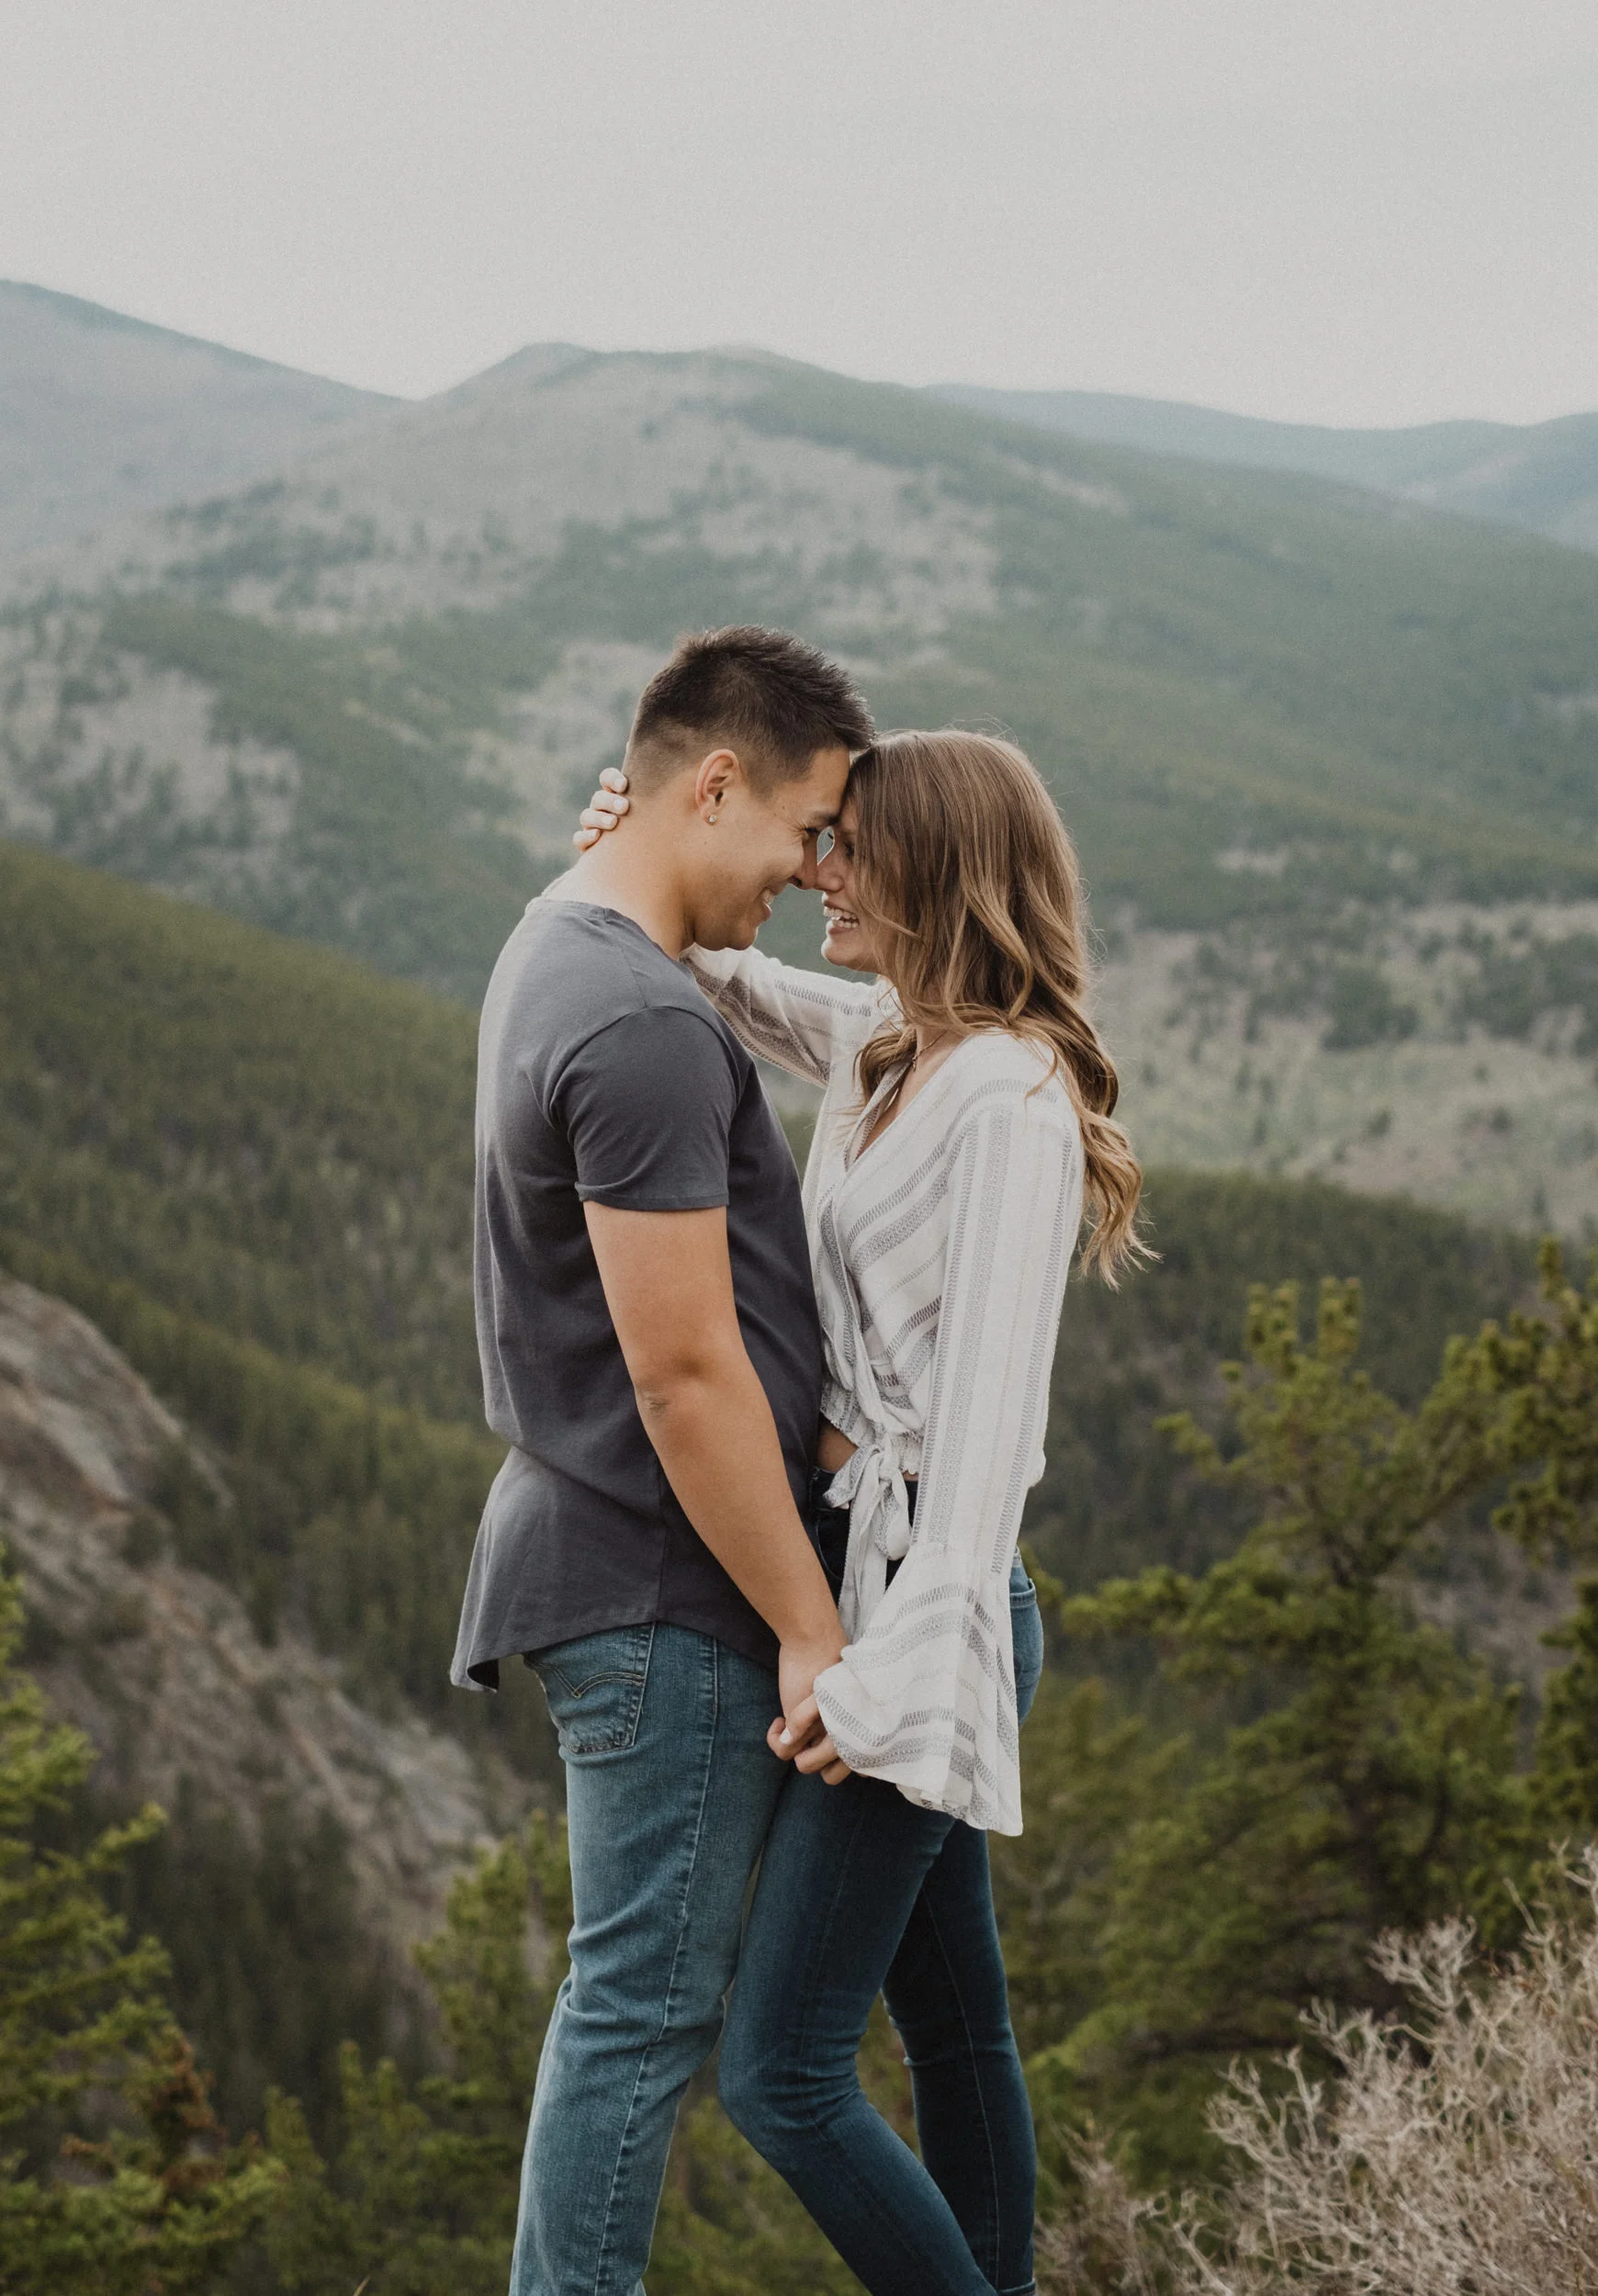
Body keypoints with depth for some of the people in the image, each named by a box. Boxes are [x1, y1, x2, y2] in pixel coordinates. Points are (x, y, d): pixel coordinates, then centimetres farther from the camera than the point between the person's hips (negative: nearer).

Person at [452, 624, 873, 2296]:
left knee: (638, 1991, 18)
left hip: (600, 1560, 10)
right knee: (650, 2003, -1)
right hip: (666, 1593, -10)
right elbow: (684, 1371, -22)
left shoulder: (560, 948, 12)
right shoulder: (643, 1029, -22)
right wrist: (809, 1627, -15)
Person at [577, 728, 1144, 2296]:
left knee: (778, 2073, -6)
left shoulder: (1011, 1097, -17)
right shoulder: (891, 1044, 9)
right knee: (950, 2029, 17)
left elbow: (988, 1401, -23)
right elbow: (721, 978, 27)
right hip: (851, 1566, 9)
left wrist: (897, 1664, -26)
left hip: (921, 1588, -9)